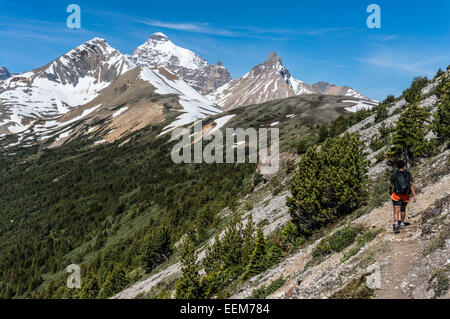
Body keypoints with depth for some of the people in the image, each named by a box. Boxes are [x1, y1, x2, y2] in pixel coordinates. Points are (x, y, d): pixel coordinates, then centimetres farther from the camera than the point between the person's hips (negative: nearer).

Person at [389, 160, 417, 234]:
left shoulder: (394, 175, -3)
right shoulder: (408, 174, 1)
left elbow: (391, 185, 1)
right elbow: (411, 185, -9)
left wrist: (390, 192, 21)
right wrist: (414, 195, -12)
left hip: (397, 195, -3)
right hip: (406, 195, 3)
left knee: (396, 211, -7)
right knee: (403, 209, 25)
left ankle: (396, 224, -30)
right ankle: (402, 223, 34)